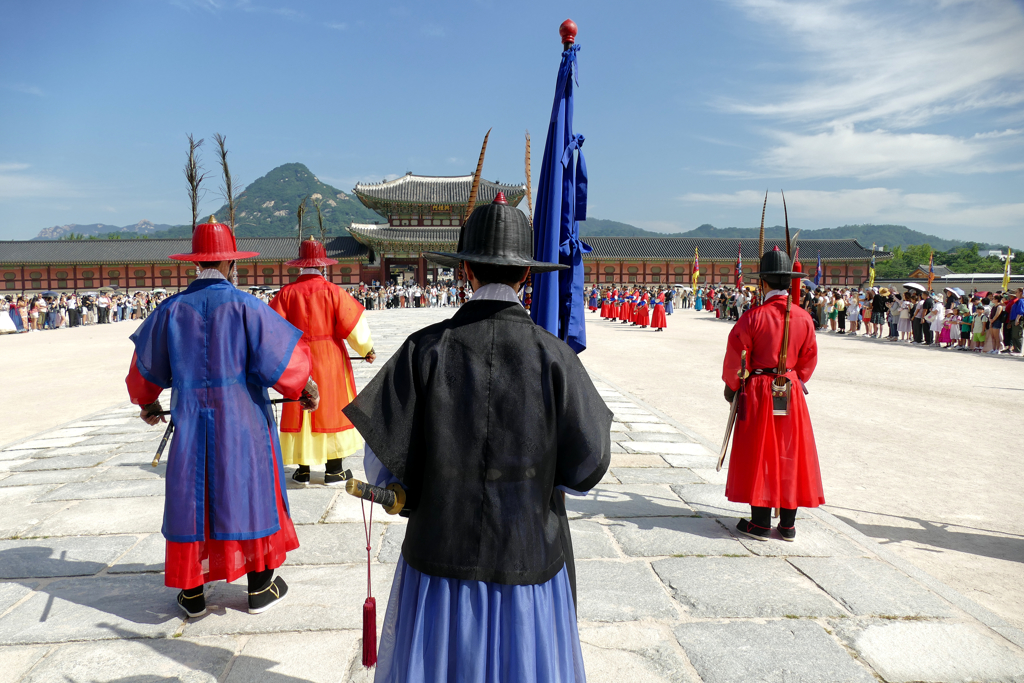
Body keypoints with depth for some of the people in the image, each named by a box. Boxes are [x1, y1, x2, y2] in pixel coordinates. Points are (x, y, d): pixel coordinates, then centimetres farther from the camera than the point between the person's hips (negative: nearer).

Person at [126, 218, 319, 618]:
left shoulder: (172, 310, 0)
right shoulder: (245, 306, -11)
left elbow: (146, 364, 12)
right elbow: (284, 355, -10)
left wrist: (147, 403, 30)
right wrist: (305, 388, 8)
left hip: (191, 423, 3)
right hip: (242, 420, -2)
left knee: (191, 496, 13)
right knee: (249, 493, 9)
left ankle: (192, 593, 24)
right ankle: (260, 588, 20)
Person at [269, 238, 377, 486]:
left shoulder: (286, 293, -4)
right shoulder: (333, 291, -8)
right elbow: (353, 325, -5)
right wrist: (367, 349, 10)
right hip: (330, 362, -1)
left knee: (299, 411, 10)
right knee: (332, 408, 8)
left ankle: (303, 469, 17)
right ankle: (334, 469, 13)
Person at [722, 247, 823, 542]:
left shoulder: (753, 316, -14)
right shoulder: (804, 318, 0)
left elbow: (736, 357, -9)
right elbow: (809, 358, 9)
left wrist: (732, 386, 6)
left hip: (758, 391, -4)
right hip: (791, 391, 4)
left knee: (760, 452, 4)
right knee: (790, 452, 11)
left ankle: (760, 524, 11)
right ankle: (788, 525, 18)